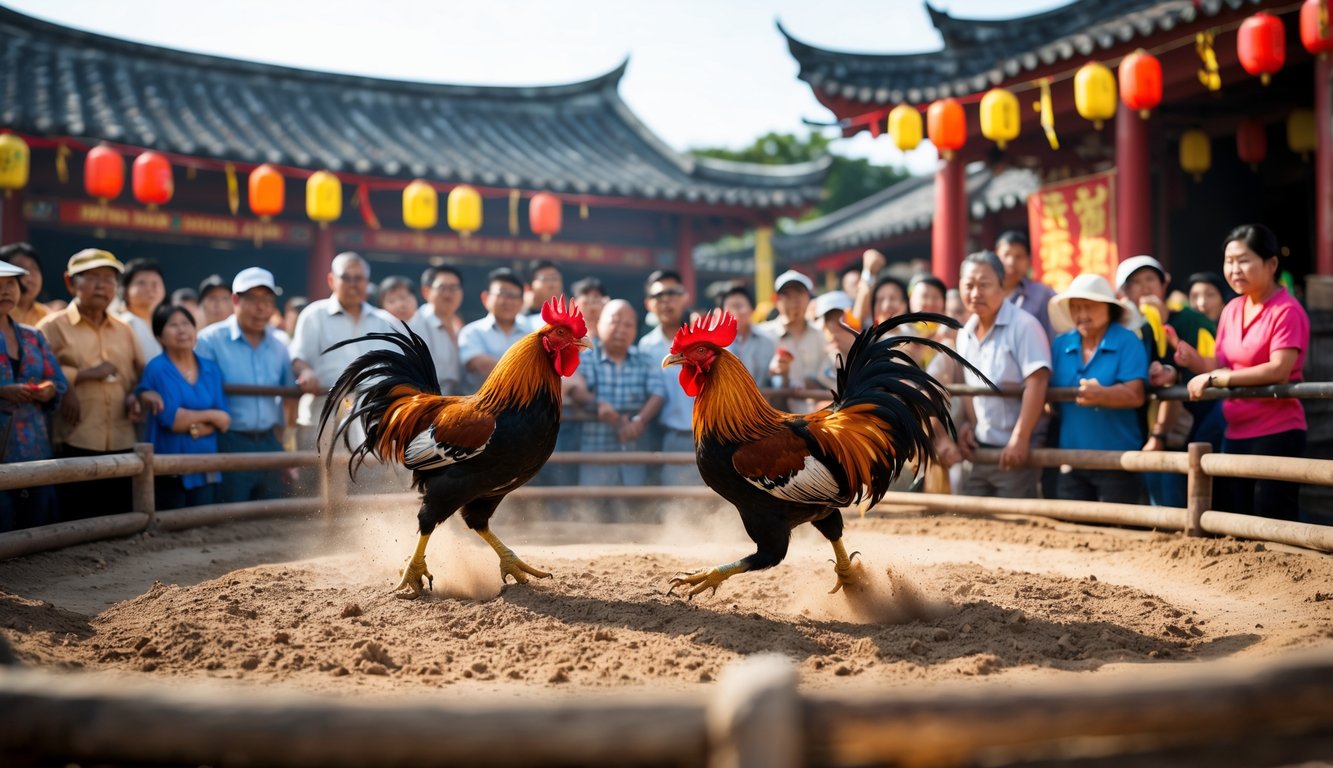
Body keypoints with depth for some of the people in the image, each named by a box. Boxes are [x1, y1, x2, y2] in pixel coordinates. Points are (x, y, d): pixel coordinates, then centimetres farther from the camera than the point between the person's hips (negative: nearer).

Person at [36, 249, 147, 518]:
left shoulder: (124, 331, 16)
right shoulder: (54, 326, 1)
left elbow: (142, 376, 22)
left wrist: (136, 397, 2)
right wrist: (85, 375, -12)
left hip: (122, 447, 5)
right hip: (74, 447, -5)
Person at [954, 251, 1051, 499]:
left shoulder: (1024, 325, -13)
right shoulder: (965, 334, 10)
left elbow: (1036, 383, -20)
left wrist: (1020, 439, -23)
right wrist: (966, 423, 4)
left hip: (1014, 450, -7)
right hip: (977, 450, 7)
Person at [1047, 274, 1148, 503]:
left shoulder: (1127, 342, -6)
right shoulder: (1061, 345, 8)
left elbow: (1135, 394, -18)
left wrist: (1101, 395, -35)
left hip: (1117, 460, -4)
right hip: (1071, 461, 5)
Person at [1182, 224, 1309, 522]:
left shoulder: (1286, 310, -12)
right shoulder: (1231, 310, 11)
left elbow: (1279, 371, -22)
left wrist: (1215, 378, -22)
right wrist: (1192, 359, -8)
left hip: (1277, 434, -8)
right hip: (1235, 435, 8)